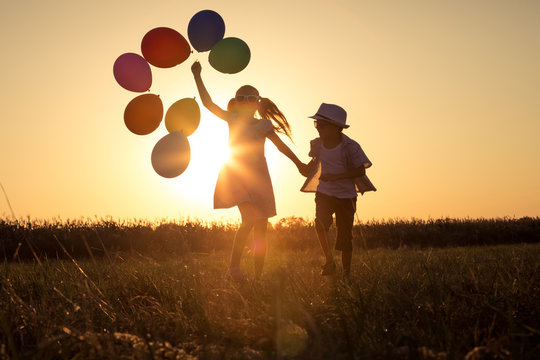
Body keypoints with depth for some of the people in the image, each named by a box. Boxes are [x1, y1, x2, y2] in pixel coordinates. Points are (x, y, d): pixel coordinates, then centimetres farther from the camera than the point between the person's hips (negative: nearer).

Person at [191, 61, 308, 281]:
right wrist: (197, 77, -8)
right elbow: (208, 103, -3)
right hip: (236, 175, -3)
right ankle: (234, 265, -13)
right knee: (248, 220, -24)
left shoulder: (263, 125, 7)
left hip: (258, 177, 3)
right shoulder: (233, 120, 5)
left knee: (260, 229, 2)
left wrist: (299, 164, 27)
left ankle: (258, 276, 8)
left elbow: (281, 146, 18)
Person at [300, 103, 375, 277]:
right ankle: (329, 261, -7)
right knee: (320, 223, -24)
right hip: (324, 193, 3)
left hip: (345, 195, -3)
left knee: (345, 235, 2)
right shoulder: (318, 144, 0)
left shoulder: (349, 146, -16)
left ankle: (346, 272, 17)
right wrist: (307, 167, 7)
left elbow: (361, 171, -16)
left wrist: (335, 176, -24)